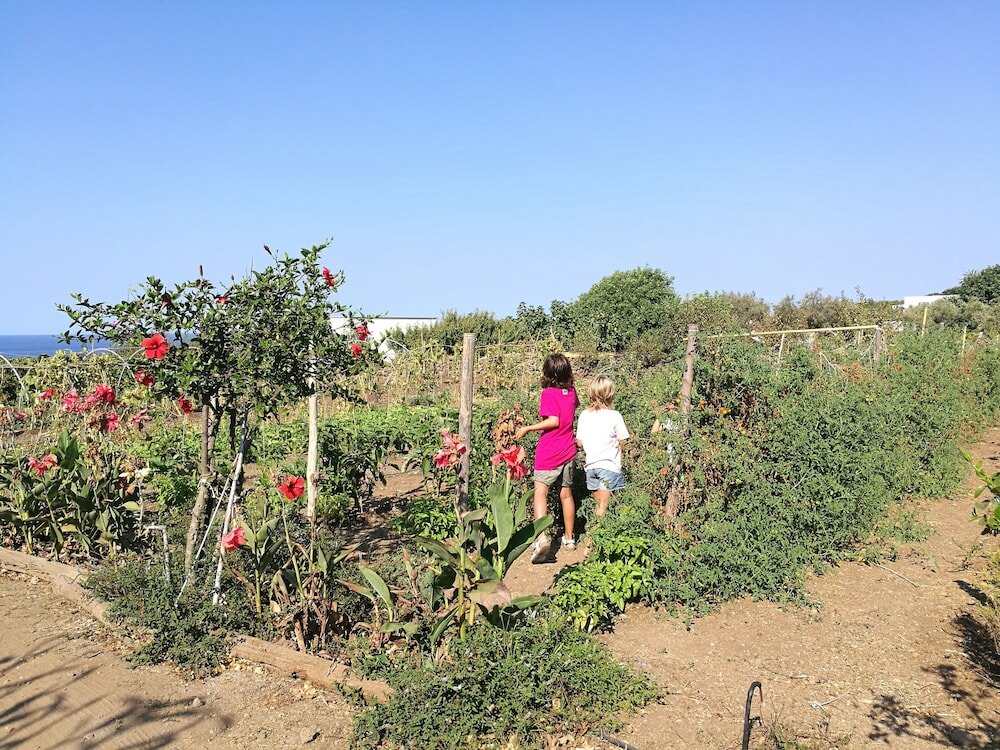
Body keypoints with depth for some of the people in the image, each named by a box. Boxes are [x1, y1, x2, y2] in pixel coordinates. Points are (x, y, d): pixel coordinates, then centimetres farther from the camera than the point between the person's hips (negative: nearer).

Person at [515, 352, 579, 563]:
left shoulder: (548, 394, -14)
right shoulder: (571, 392, 4)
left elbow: (553, 421, -22)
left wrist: (528, 428, -17)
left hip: (549, 452, -6)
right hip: (568, 450, 7)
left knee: (540, 492, -11)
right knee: (566, 493, 16)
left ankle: (542, 536, -28)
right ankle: (569, 537, 27)